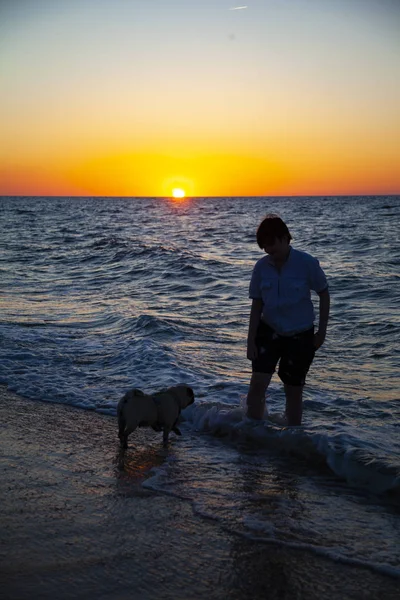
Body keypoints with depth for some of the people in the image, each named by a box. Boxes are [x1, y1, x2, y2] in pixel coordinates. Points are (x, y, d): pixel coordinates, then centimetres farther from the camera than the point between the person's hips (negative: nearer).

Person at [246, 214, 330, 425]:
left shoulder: (307, 263, -15)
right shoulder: (261, 266, -7)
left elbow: (324, 294, -3)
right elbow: (256, 305, -1)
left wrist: (322, 331, -5)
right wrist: (250, 340, -5)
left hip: (300, 336, -2)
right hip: (269, 331, 2)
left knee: (293, 391, 8)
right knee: (257, 384, -11)